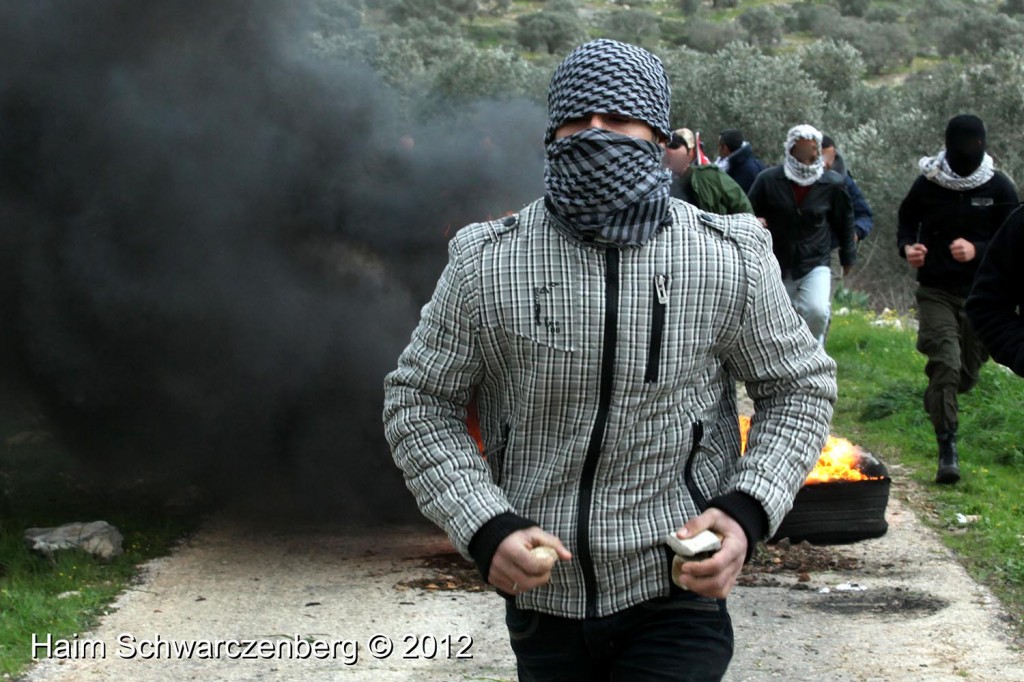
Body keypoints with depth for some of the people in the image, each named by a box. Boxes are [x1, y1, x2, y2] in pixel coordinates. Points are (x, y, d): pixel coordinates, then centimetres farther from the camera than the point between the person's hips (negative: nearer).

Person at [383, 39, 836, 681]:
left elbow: (801, 386, 5)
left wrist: (747, 512, -11)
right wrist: (484, 526, -13)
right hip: (540, 597, 2)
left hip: (677, 600, -1)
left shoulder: (730, 259, -6)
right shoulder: (487, 265, -6)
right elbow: (420, 401, 1)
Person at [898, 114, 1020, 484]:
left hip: (981, 293, 1)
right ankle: (947, 449, -16)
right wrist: (907, 246, -10)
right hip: (936, 291, -1)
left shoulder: (999, 188, -2)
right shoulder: (928, 183, -2)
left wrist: (977, 250, -21)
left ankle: (937, 402, 43)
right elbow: (906, 219, 13)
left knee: (966, 375, 7)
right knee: (945, 363, -19)